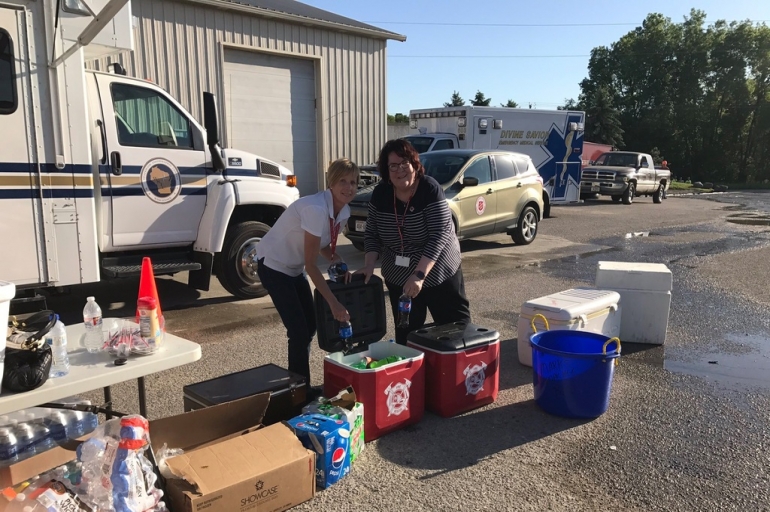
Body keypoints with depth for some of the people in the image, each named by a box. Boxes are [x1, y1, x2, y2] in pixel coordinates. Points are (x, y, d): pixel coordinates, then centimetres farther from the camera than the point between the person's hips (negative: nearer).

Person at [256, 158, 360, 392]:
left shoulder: (344, 211, -5)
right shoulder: (316, 209, -31)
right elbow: (311, 264, -27)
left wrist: (340, 264, -10)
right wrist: (334, 303, -26)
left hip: (294, 268, 9)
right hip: (273, 265, -9)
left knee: (309, 326, 11)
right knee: (299, 330, -9)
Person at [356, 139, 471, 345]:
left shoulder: (430, 190, -20)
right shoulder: (380, 194, -5)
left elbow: (439, 235, -26)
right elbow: (372, 233, 3)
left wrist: (419, 274, -33)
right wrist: (369, 265, -12)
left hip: (439, 273, -4)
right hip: (398, 278, 4)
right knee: (406, 334, 12)